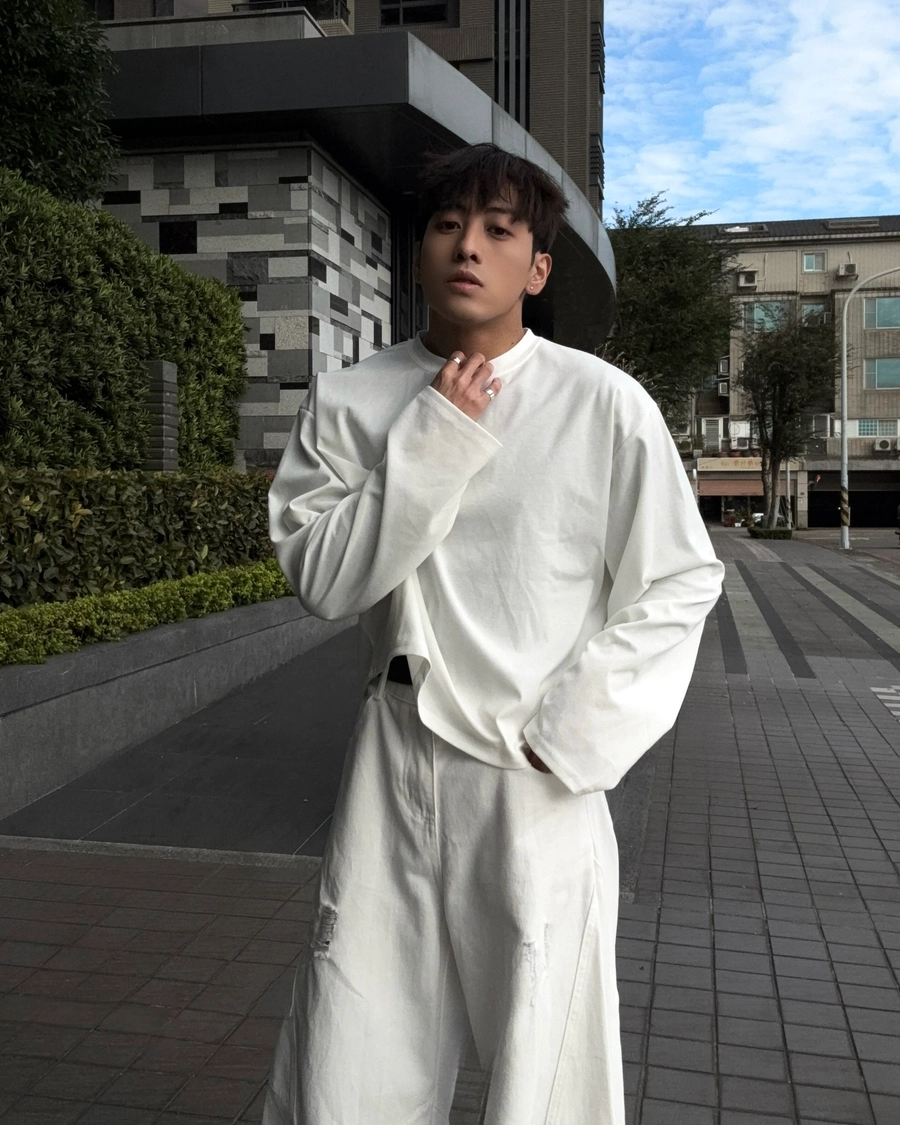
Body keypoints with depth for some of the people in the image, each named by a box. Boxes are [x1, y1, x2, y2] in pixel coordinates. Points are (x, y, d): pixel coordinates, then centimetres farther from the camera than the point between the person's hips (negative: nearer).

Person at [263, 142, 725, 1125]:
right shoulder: (349, 403, 1)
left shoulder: (603, 405, -7)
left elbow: (679, 586, -2)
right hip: (393, 767, 2)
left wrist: (568, 734, -7)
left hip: (542, 780, -2)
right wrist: (433, 442, -14)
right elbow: (320, 579, -7)